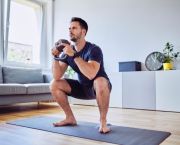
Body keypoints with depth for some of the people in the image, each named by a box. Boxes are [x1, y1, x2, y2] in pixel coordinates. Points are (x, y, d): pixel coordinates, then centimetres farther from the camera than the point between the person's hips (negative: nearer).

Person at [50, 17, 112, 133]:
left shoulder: (93, 49, -23)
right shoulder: (67, 51, -5)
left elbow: (91, 75, -41)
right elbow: (57, 77, -12)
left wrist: (74, 55, -39)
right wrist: (56, 57, -24)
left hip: (99, 88, -6)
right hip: (83, 88, 6)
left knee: (100, 82, -41)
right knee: (54, 85, -7)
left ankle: (103, 122, -19)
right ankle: (70, 118, 5)